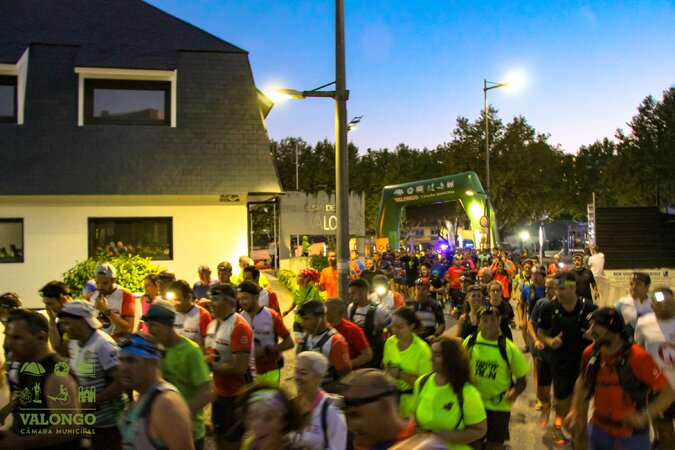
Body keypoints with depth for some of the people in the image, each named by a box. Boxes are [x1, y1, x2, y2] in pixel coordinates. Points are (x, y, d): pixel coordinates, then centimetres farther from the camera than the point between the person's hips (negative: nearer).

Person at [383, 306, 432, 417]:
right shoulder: (390, 342, -2)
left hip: (411, 398, -4)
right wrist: (387, 375, -6)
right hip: (392, 394, 4)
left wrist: (401, 374, -20)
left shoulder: (422, 349, -16)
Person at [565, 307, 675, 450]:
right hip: (599, 429, 4)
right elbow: (583, 380, 12)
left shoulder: (638, 357, -22)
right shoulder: (590, 353, -7)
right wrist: (575, 409, 2)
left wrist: (645, 415, -31)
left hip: (632, 435, -4)